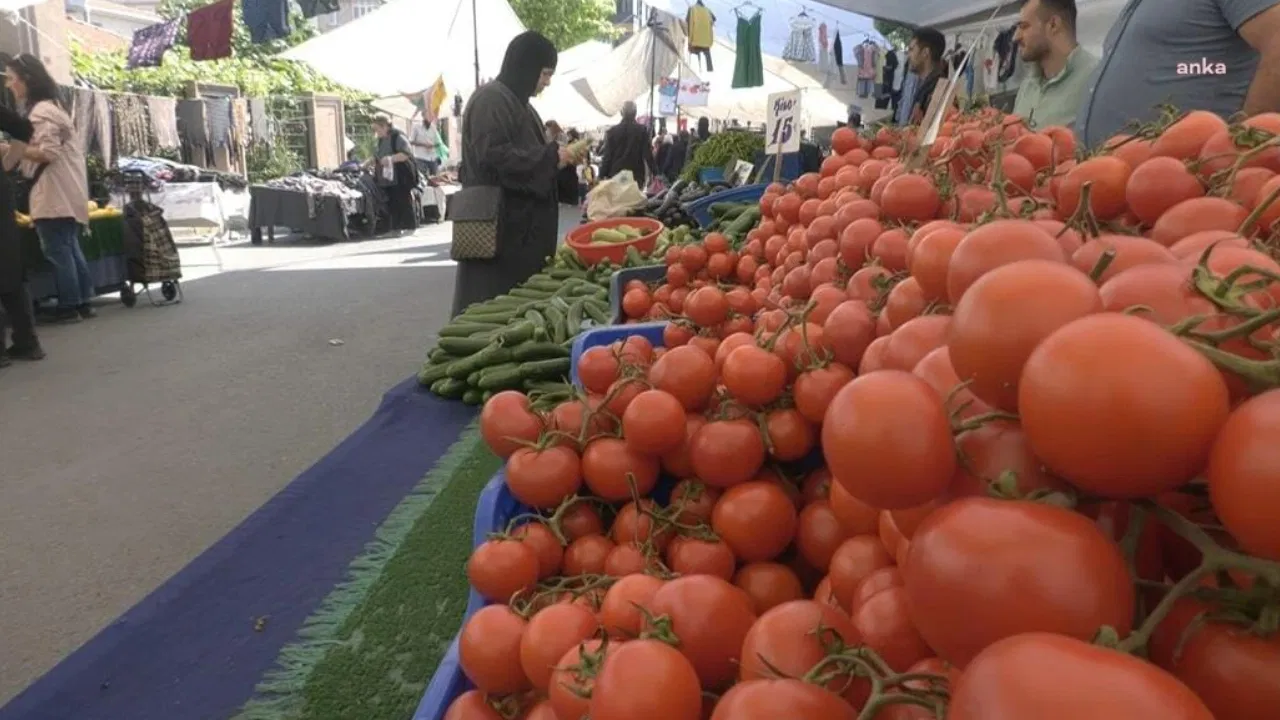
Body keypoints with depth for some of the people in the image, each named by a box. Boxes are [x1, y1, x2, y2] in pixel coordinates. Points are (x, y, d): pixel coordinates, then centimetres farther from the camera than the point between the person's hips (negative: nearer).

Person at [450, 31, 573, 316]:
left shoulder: (516, 101, 19)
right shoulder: (490, 100, -12)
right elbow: (493, 155, -22)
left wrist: (554, 155, 11)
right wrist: (550, 157, -17)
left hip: (520, 220, 10)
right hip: (497, 224, -10)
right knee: (494, 299, -7)